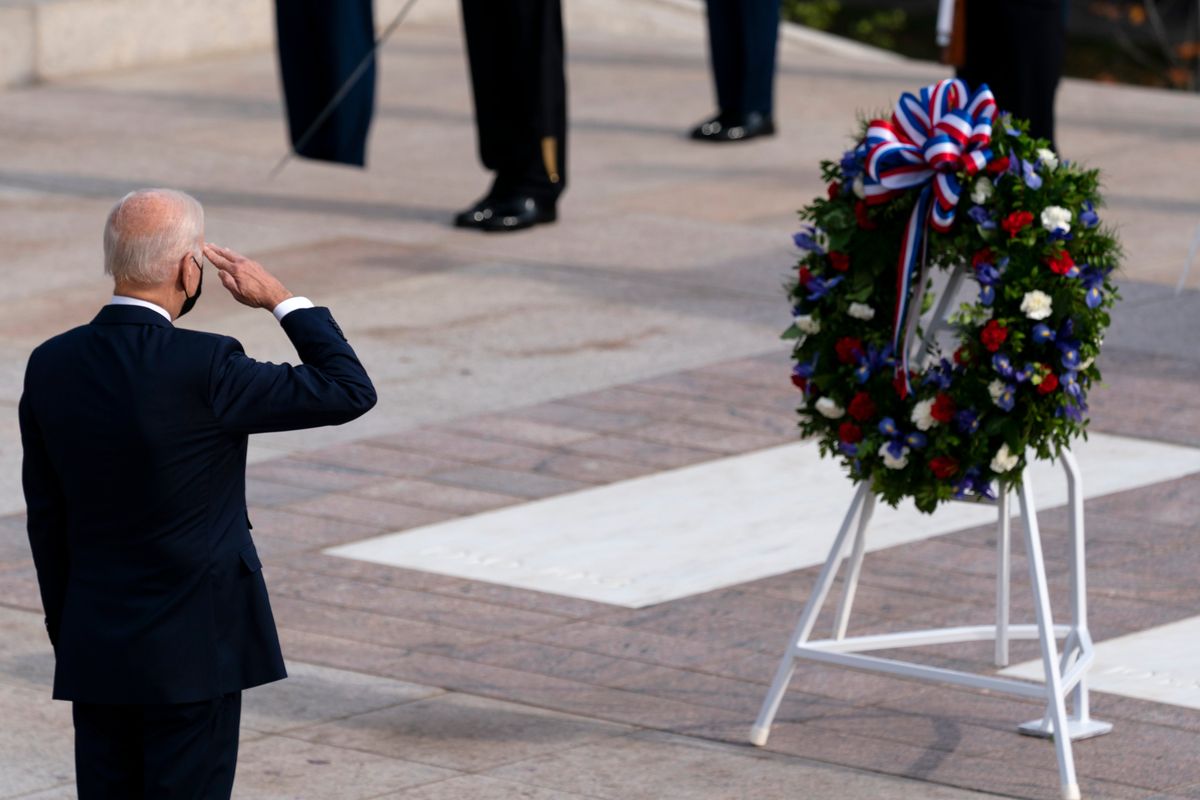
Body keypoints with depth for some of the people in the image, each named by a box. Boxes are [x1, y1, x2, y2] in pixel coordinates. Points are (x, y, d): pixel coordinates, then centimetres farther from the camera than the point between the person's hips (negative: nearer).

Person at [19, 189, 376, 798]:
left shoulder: (51, 365, -1)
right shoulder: (203, 367, -19)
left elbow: (46, 519, 8)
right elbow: (350, 391, -11)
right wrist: (280, 299, -2)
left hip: (94, 650, 6)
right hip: (192, 651, -6)